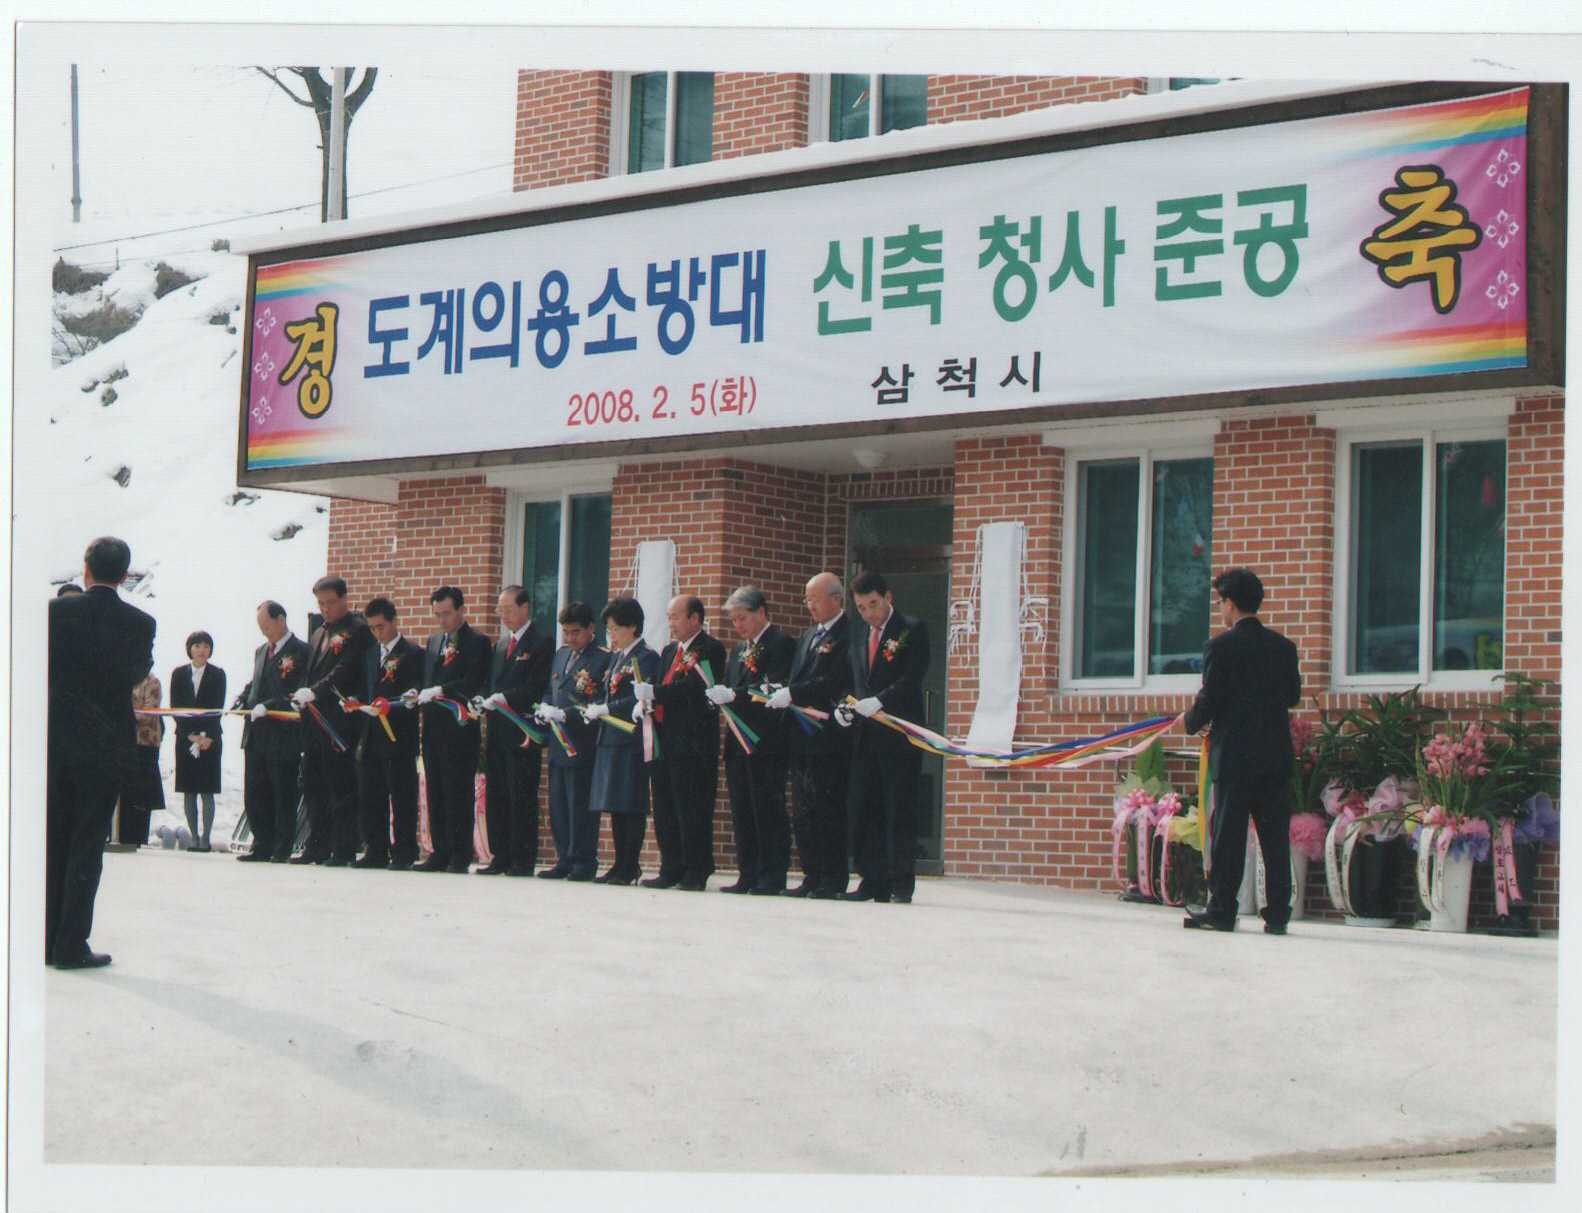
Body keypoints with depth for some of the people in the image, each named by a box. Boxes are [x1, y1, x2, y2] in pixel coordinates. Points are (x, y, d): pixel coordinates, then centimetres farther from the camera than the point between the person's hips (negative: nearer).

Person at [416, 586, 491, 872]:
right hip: (433, 728, 7)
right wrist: (418, 694, 2)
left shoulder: (477, 642, -4)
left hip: (459, 728, -7)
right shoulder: (433, 642, 20)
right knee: (436, 793, 8)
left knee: (458, 793, -6)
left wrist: (439, 691, -22)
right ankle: (440, 852, 12)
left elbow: (474, 682, -15)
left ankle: (460, 856, -3)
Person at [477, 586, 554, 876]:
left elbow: (536, 688, -13)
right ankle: (501, 858, 13)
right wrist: (486, 701, 0)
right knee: (496, 797, 8)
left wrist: (504, 698, -20)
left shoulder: (540, 644, -5)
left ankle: (523, 860, -2)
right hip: (498, 731, 8)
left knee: (522, 798, -6)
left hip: (522, 732, -8)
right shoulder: (501, 644, 20)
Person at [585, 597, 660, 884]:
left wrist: (605, 709, -18)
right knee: (616, 807, 10)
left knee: (631, 807, -6)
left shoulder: (646, 658, -8)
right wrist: (594, 708, 1)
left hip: (631, 739, -9)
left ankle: (630, 866, -4)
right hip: (610, 738, 9)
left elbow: (640, 700, -18)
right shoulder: (615, 658, 19)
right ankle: (621, 864, 15)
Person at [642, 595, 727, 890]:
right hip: (664, 741, 9)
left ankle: (696, 873, -2)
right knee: (664, 810, 9)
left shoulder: (710, 649, -6)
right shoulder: (669, 651, 22)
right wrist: (646, 703, -1)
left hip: (693, 742, -9)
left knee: (692, 809, -6)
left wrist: (655, 693, -20)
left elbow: (695, 687, -19)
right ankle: (671, 871, 15)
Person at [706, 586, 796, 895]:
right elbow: (729, 688, 18)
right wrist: (718, 694, -5)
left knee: (768, 810, -6)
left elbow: (776, 689, -18)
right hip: (738, 742, 8)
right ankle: (748, 876, 12)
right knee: (742, 812, 8)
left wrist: (733, 694, -23)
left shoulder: (781, 644, -6)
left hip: (767, 740, -8)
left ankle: (773, 878, -3)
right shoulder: (738, 650, 21)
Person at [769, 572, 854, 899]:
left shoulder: (848, 635, -8)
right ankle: (812, 877, 13)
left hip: (829, 738, -9)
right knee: (802, 813, 8)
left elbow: (835, 682, -18)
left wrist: (792, 694, -19)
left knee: (829, 812, -6)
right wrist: (780, 691, 3)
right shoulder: (808, 636, 22)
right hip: (802, 737, 9)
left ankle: (833, 880, -1)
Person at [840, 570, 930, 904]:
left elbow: (912, 679, -12)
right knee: (864, 810, 5)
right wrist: (845, 706, 0)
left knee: (900, 810, -4)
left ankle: (901, 884, -1)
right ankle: (873, 882, 11)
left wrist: (878, 701, -23)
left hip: (899, 734, -6)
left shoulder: (912, 630, -3)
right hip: (865, 734, 6)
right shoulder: (856, 632, 16)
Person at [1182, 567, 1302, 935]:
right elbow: (1293, 696, 14)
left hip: (1234, 755, -4)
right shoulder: (1283, 647, 7)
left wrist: (1190, 721, 11)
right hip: (1277, 756, 4)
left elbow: (1209, 700, -9)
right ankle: (1278, 914, 5)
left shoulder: (1220, 647, -9)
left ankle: (1222, 910, 3)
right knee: (1275, 836, 5)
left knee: (1227, 835, 2)